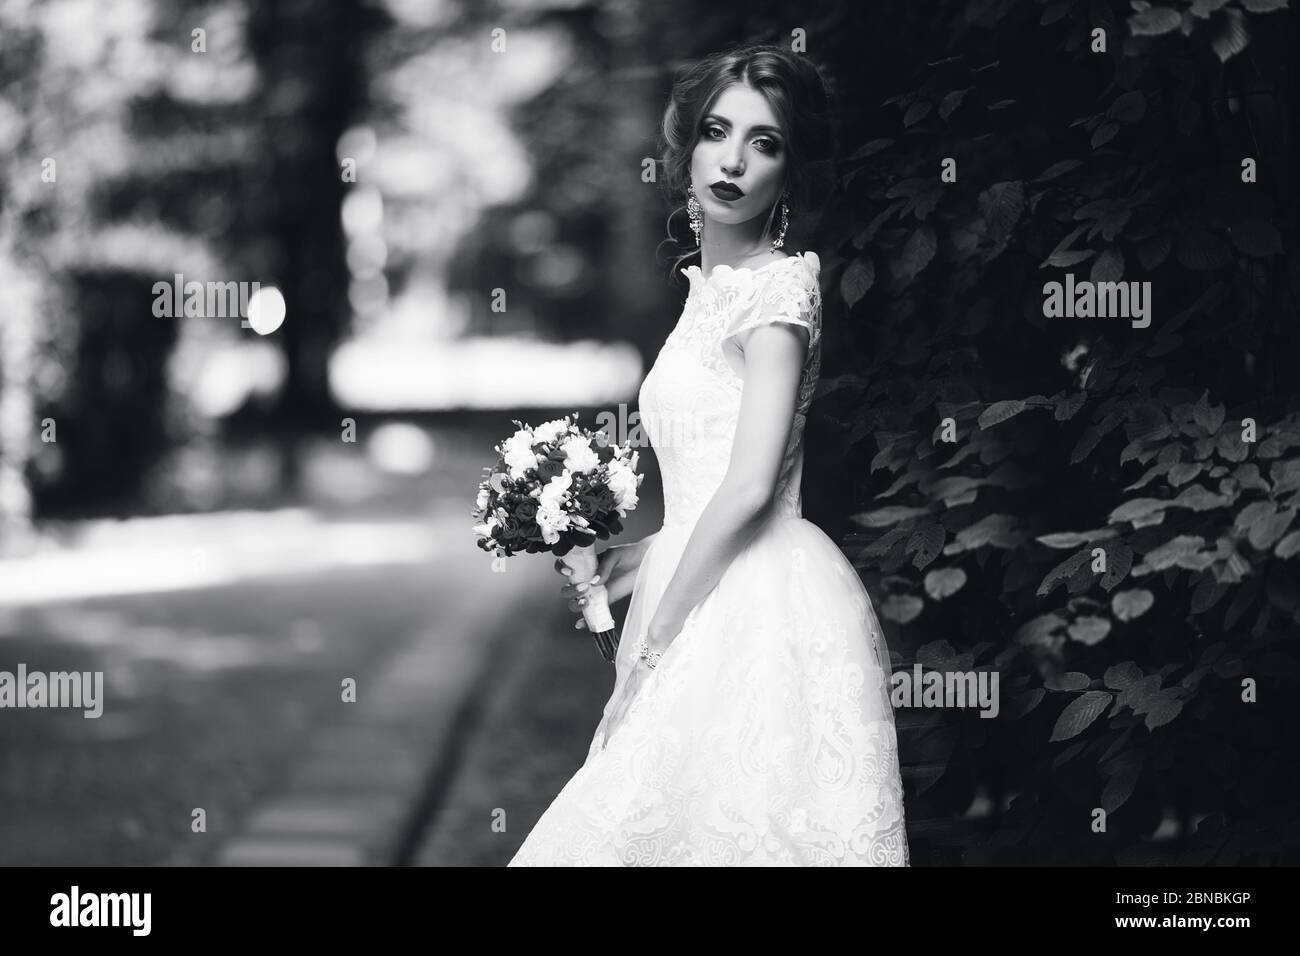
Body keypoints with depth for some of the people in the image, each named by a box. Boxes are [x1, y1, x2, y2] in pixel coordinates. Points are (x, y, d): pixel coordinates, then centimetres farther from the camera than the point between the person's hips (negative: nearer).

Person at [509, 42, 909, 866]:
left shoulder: (777, 284, -9)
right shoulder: (712, 288, 17)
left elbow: (750, 489, -16)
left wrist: (657, 637, -12)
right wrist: (644, 557, 13)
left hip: (764, 612, -8)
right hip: (717, 607, 8)